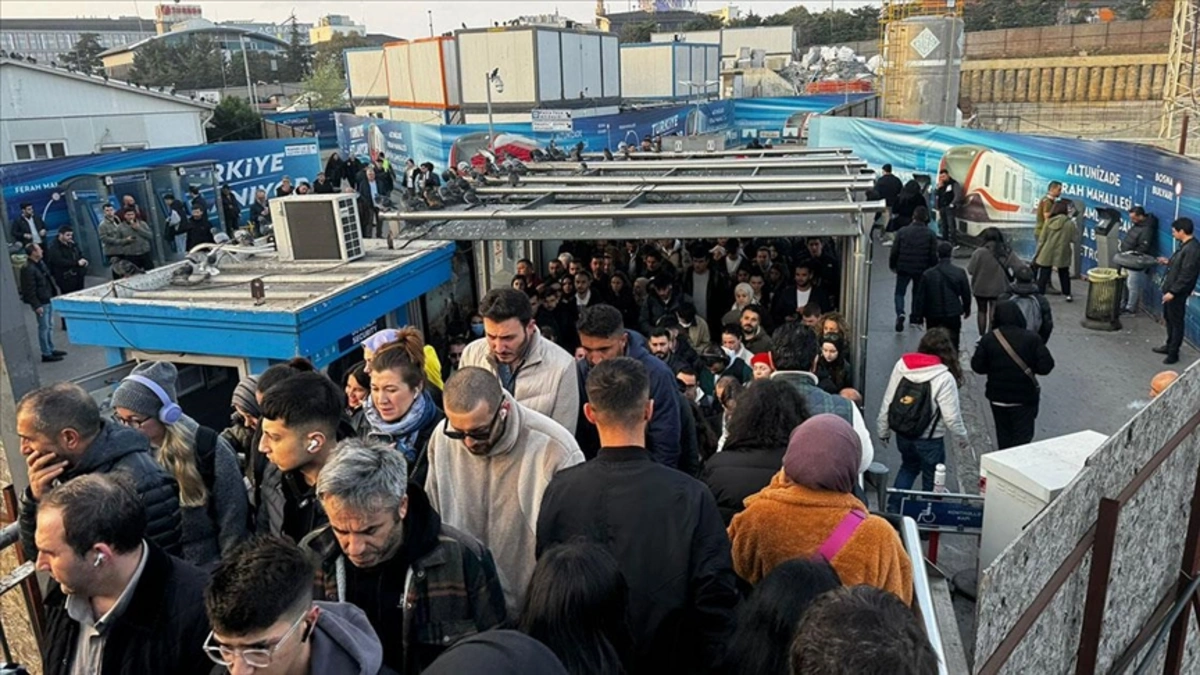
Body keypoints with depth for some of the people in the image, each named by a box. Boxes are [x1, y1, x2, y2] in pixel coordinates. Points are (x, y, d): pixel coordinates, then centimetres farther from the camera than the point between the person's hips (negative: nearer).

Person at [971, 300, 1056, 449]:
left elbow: (977, 366, -5)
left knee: (1003, 434, 18)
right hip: (1025, 397, -2)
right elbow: (1046, 366, -12)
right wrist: (1029, 367, 7)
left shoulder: (988, 339, -8)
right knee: (1023, 436, 5)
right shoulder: (1031, 338, -11)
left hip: (998, 397, 2)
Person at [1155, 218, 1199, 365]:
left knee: (1176, 322, 1)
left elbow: (1187, 275, -26)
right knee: (1169, 318, 22)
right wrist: (1168, 262, 16)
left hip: (1177, 293, -10)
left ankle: (1173, 354, 11)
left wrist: (1173, 292, -24)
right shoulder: (1185, 245, 7)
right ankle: (1170, 346, 37)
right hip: (1171, 289, 10)